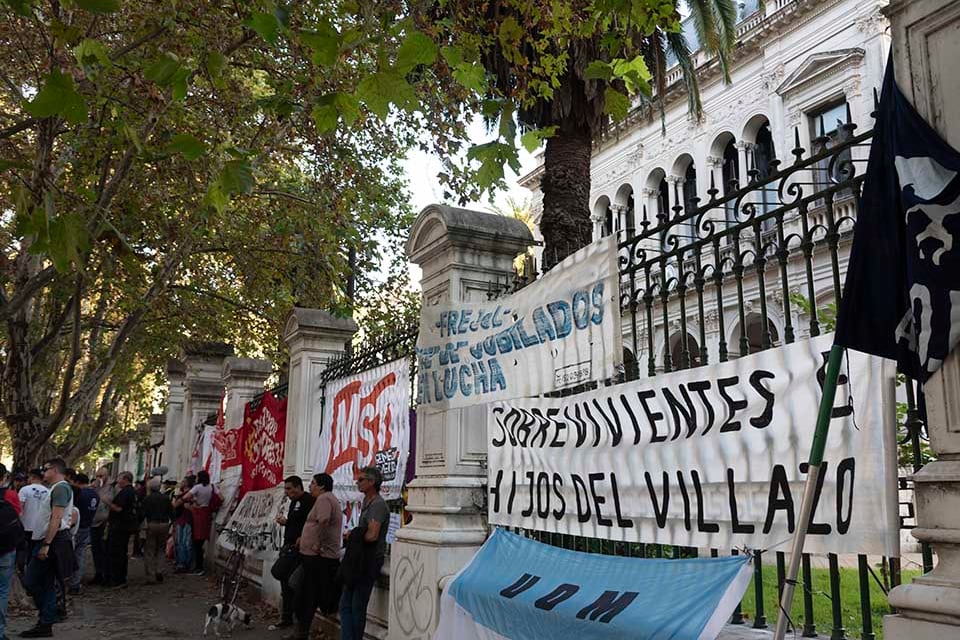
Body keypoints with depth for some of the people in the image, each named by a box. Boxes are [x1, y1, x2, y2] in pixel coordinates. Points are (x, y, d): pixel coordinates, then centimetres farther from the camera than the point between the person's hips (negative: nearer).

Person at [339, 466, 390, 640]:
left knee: (357, 607, 0)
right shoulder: (367, 502, 16)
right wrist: (353, 535, 0)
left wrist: (353, 536, -9)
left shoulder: (378, 504, -16)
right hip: (359, 560, 9)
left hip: (370, 561, -9)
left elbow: (372, 535, -25)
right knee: (345, 605, 10)